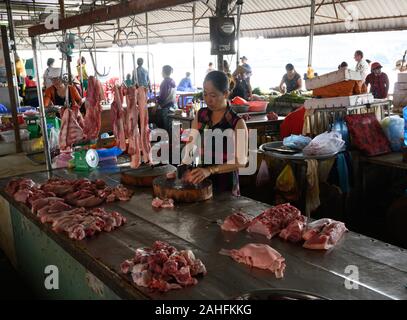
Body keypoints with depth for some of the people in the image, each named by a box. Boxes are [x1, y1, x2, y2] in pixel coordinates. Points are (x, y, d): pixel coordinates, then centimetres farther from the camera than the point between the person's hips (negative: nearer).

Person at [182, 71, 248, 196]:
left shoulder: (237, 123, -13)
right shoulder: (201, 115, 3)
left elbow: (241, 161, -18)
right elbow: (191, 143, 5)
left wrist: (210, 170, -29)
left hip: (225, 182, -4)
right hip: (202, 179, 4)